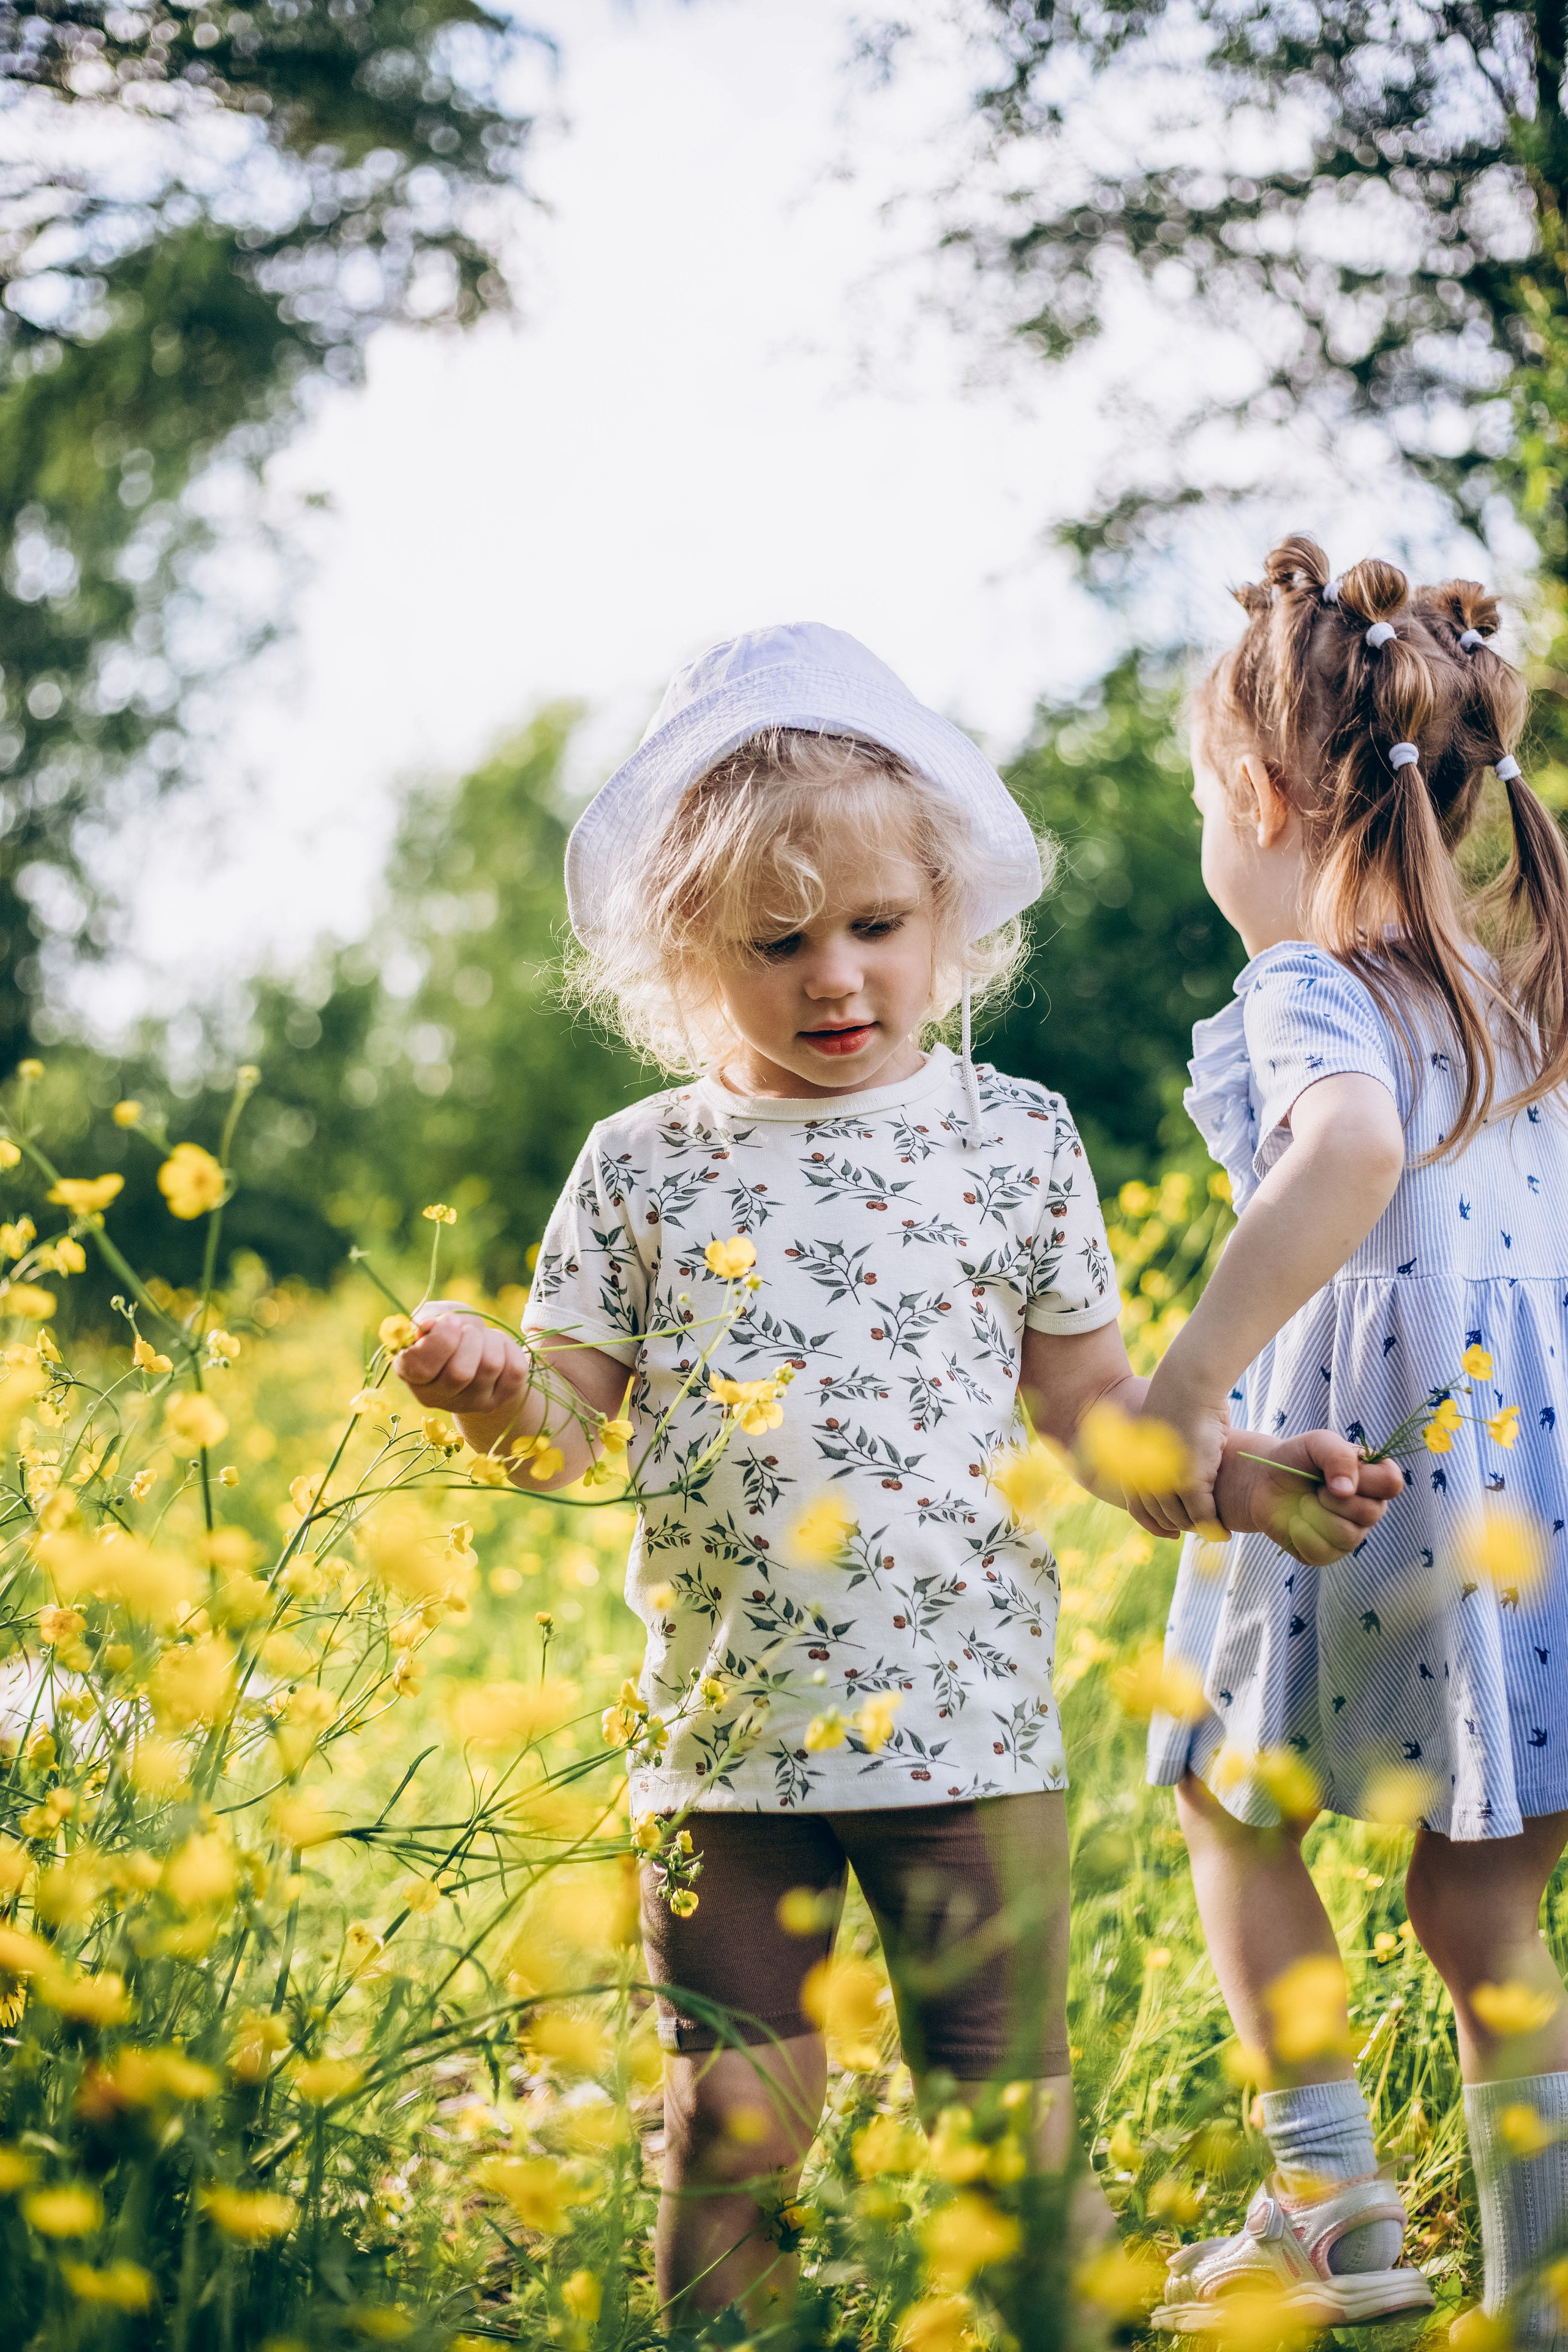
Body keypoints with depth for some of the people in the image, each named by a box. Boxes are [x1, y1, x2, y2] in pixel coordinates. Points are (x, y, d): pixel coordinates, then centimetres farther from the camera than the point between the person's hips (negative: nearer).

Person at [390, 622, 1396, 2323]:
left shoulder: (1015, 1142, 2)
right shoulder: (642, 1169, 1)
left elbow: (1090, 1402, 10)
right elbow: (573, 1427, 3)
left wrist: (1233, 1482, -5)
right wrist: (494, 1392, -18)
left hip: (966, 1721, 0)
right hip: (723, 1736, 0)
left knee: (1003, 2103, 7)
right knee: (735, 2114, 8)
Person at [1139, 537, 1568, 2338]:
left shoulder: (1305, 996, -12)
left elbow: (1354, 1154, -35)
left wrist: (1183, 1386, -36)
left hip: (1356, 1477, -6)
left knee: (1227, 1796, 19)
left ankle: (1332, 2206, 18)